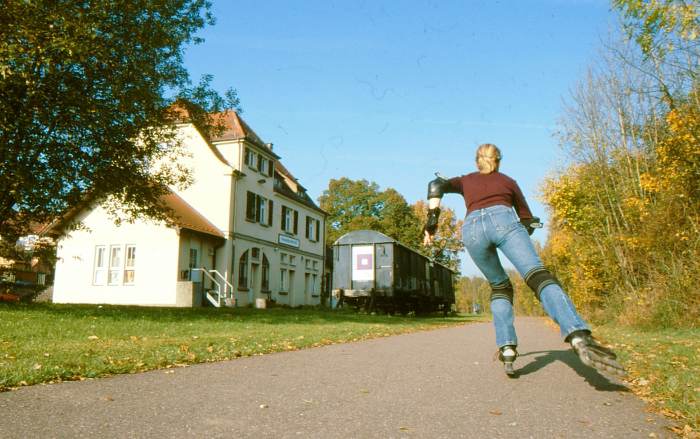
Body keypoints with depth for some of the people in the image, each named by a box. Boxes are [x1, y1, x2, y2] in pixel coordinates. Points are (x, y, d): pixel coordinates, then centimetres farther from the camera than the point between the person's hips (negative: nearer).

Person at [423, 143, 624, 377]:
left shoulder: (466, 180, 36)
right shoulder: (508, 181, 34)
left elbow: (437, 185, 16)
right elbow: (528, 221, 31)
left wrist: (432, 221, 9)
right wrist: (515, 241, 48)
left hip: (472, 227, 2)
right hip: (503, 219, -1)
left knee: (499, 286, 20)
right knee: (539, 277, -18)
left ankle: (507, 349, 2)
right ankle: (580, 337, -43)